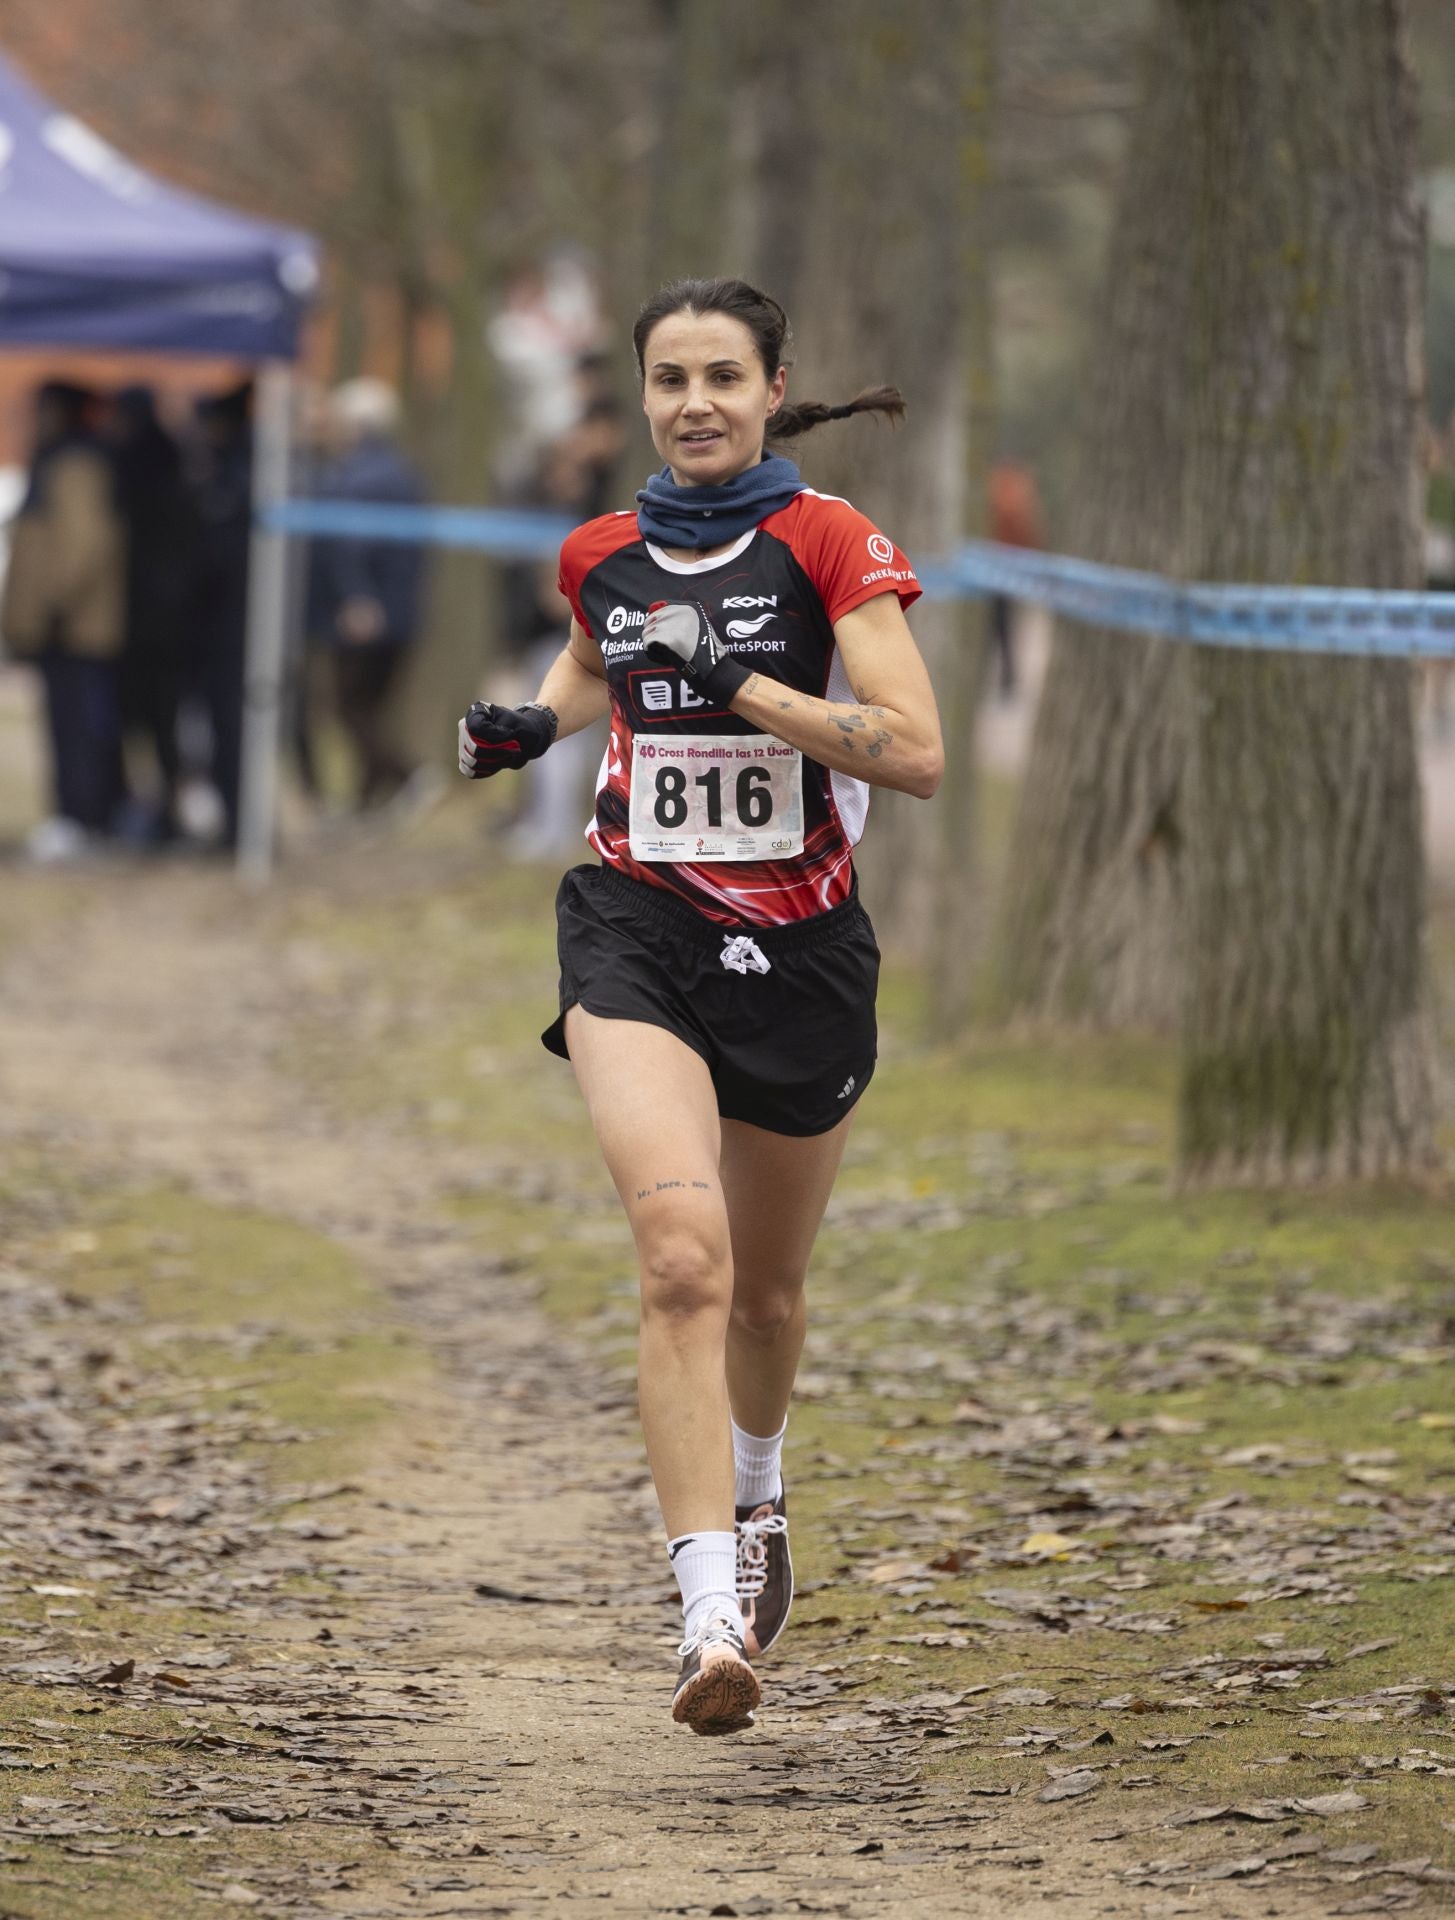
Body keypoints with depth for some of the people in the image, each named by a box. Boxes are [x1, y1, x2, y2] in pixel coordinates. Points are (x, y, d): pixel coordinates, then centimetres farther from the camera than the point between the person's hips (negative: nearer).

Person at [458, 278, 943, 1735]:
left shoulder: (831, 545, -7)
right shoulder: (602, 556, 5)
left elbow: (917, 754, -17)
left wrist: (746, 685, -22)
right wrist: (530, 725, 10)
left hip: (797, 948, 0)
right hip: (638, 930, 0)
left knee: (765, 1285, 17)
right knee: (682, 1251, -23)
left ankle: (754, 1494, 52)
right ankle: (712, 1617, -29)